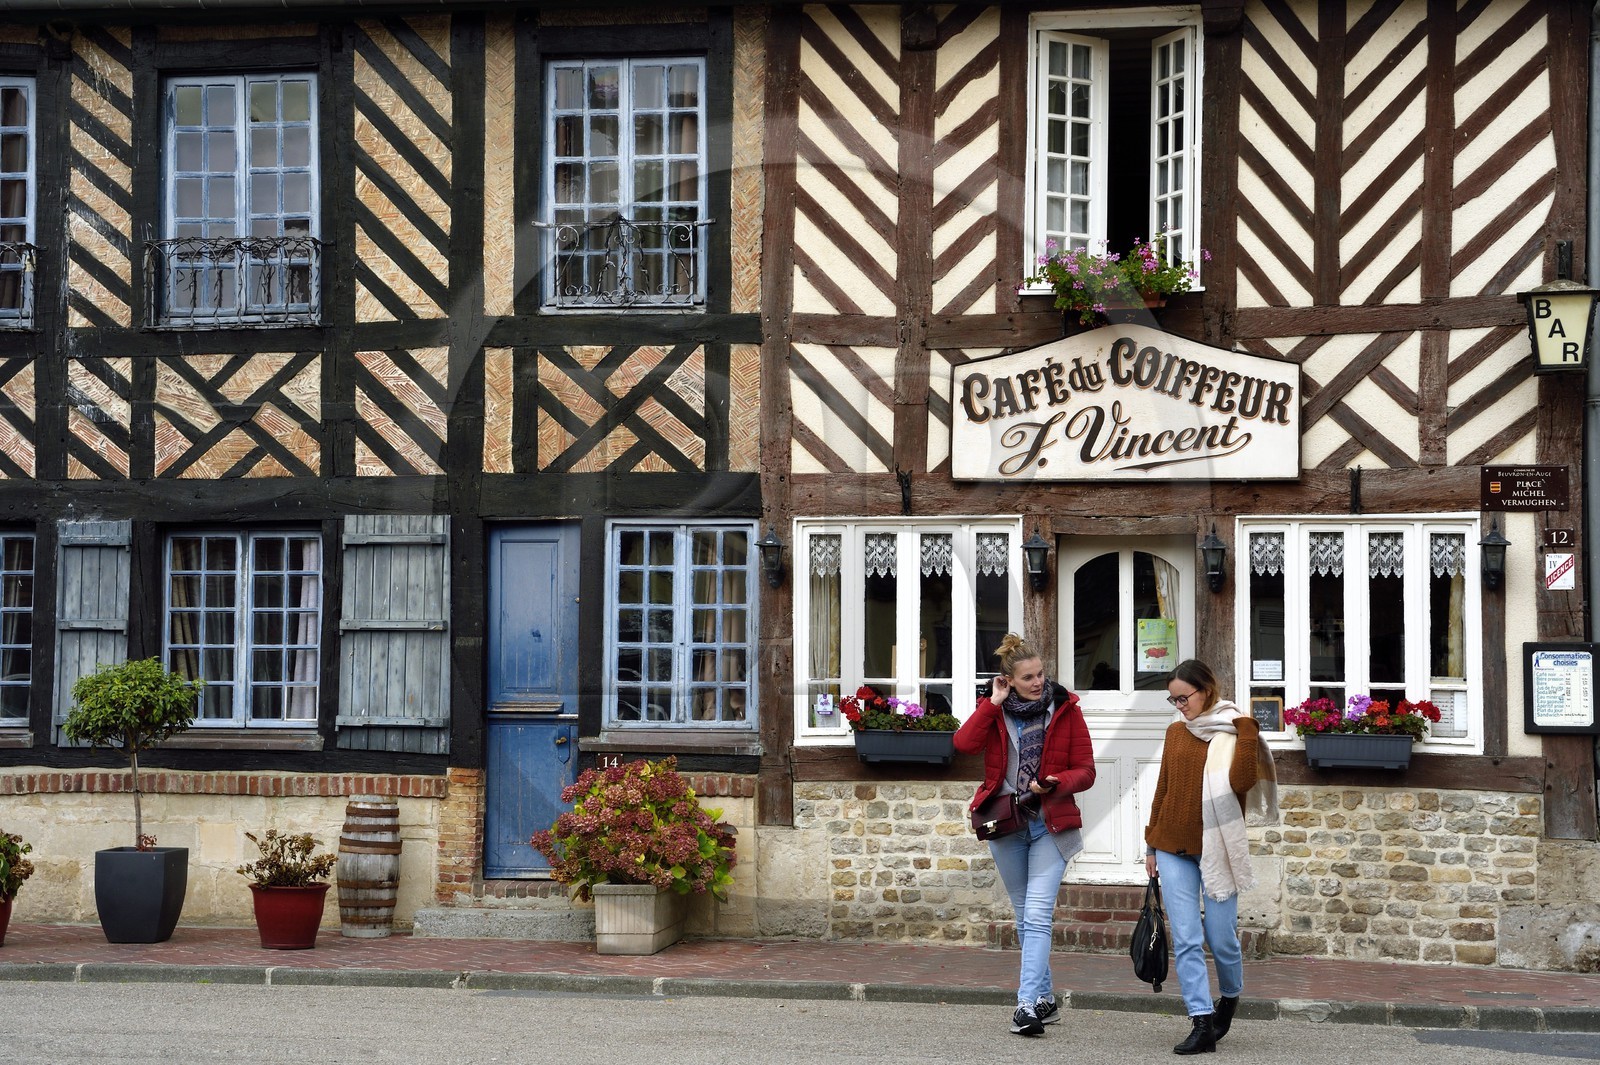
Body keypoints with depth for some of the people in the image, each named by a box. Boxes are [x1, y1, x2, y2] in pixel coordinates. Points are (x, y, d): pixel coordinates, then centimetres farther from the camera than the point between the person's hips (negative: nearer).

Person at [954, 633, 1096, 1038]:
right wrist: (994, 702, -16)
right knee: (1025, 917, 13)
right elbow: (964, 743, -17)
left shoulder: (1065, 709, -3)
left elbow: (1085, 772, -2)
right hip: (1005, 823, 3)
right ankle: (1046, 999, 25)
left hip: (1050, 825, -3)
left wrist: (1053, 784, -21)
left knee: (1037, 916, -16)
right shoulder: (994, 710, 2)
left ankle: (1028, 1004, -22)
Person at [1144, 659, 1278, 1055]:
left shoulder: (1234, 730, -4)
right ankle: (1202, 1025, -3)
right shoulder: (1176, 732, 10)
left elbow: (1241, 780, -20)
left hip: (1216, 848, -4)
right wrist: (1152, 843, 17)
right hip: (1173, 847, 4)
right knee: (1185, 940, -4)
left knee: (1221, 937, 2)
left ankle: (1230, 996, 32)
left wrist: (1246, 733, -20)